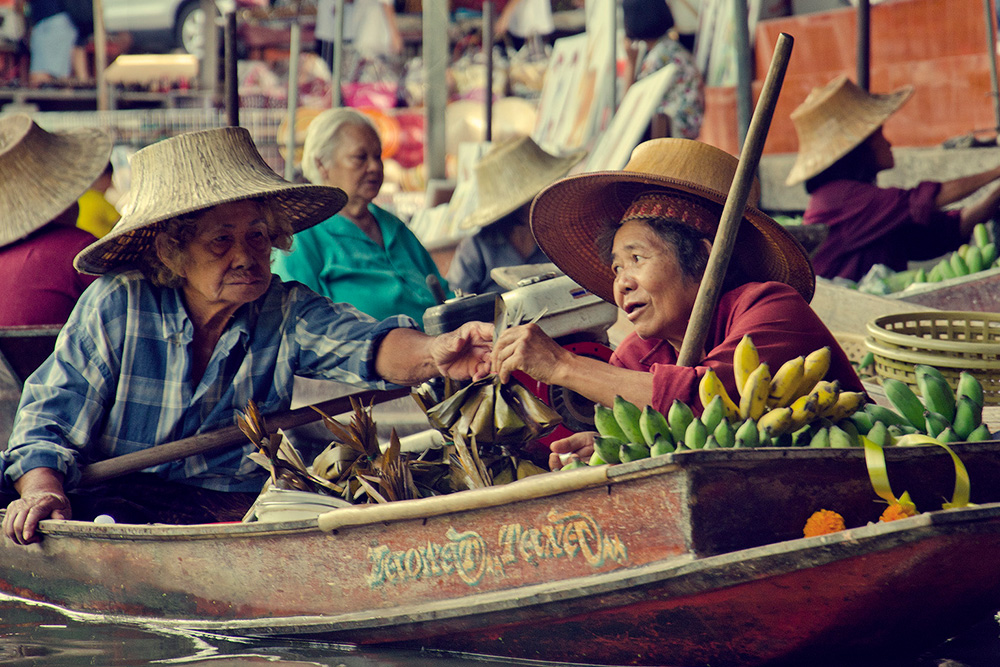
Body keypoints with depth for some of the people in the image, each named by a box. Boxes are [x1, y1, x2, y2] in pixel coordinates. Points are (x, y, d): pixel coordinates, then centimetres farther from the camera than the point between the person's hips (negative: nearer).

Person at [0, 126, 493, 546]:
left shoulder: (287, 311, 0)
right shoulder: (116, 306, -3)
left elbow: (362, 344, -20)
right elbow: (49, 422, 0)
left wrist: (433, 354, -44)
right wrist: (42, 491, -22)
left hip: (248, 506, 2)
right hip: (128, 501, -2)